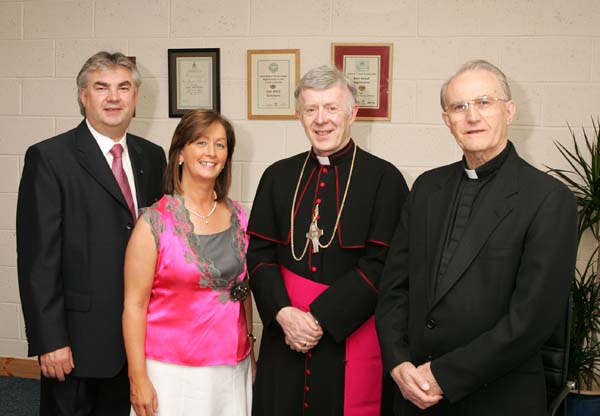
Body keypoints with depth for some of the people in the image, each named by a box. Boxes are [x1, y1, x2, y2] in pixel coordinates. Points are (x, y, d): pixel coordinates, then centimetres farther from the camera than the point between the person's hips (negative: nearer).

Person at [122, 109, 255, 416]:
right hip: (173, 371, -4)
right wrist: (138, 378, -11)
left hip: (232, 368, 4)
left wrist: (250, 350, 13)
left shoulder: (237, 216, 4)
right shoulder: (155, 222, -10)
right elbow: (134, 304, -9)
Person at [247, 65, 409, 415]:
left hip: (352, 338, -3)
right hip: (284, 336, 3)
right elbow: (259, 254, 5)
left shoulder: (384, 178, -5)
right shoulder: (278, 176, 8)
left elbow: (380, 264, -11)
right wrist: (284, 313, -11)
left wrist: (320, 318, -14)